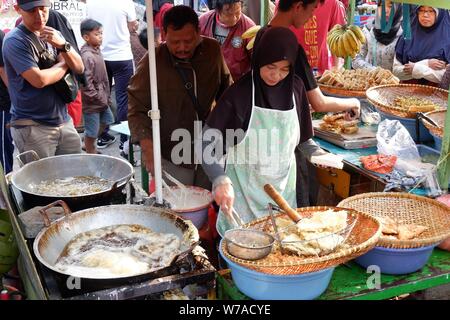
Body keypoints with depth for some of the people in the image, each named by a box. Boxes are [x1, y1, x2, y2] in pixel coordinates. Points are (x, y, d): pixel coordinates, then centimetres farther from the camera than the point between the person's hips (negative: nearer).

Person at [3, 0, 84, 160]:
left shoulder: (54, 35, 9)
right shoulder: (14, 40, -11)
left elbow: (79, 68, 1)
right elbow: (39, 79, -20)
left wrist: (62, 45, -17)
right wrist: (64, 64, -3)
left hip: (64, 122, 6)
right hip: (32, 127, -6)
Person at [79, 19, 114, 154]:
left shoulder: (97, 50, 6)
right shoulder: (87, 56, -23)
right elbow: (86, 84, -25)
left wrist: (106, 97, 15)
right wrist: (99, 99, -17)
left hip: (102, 100, 10)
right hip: (92, 103, -10)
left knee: (106, 120, 24)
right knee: (91, 132, 5)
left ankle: (90, 146, 40)